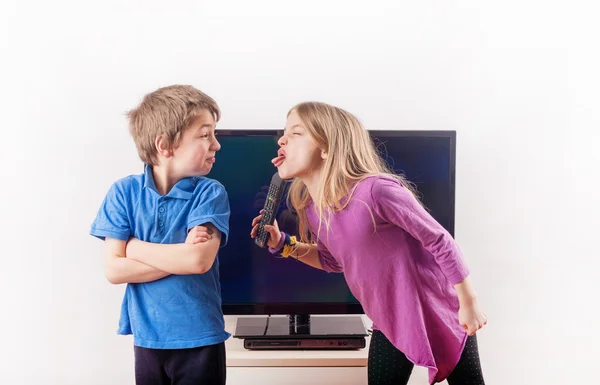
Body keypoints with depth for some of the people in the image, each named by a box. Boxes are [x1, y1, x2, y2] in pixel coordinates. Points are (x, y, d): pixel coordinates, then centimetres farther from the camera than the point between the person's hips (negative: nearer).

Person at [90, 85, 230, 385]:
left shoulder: (210, 192, -9)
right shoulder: (124, 192, -5)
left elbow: (200, 260, -22)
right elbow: (114, 270, -11)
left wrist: (133, 246, -13)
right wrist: (181, 255, -17)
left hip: (200, 340, -1)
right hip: (147, 338, 1)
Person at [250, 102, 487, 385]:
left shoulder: (376, 190, -32)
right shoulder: (311, 210, -9)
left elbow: (440, 241, -22)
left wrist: (469, 303, -12)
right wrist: (284, 245, -6)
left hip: (440, 311, -5)